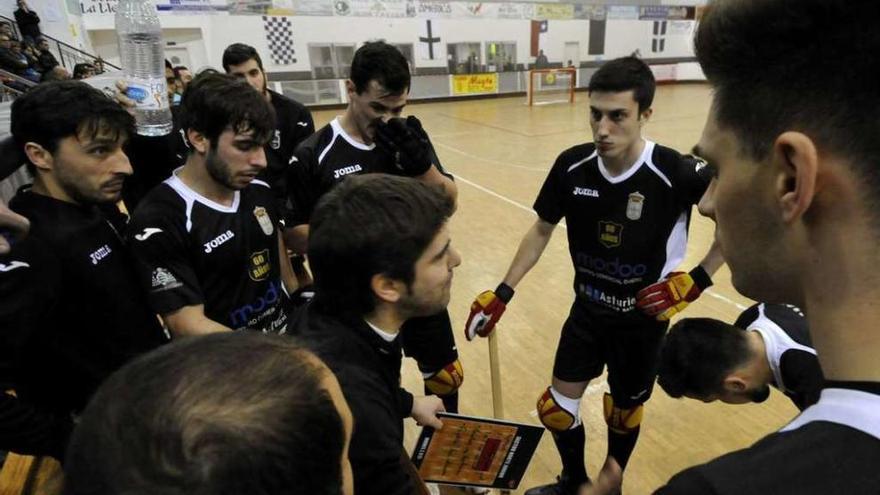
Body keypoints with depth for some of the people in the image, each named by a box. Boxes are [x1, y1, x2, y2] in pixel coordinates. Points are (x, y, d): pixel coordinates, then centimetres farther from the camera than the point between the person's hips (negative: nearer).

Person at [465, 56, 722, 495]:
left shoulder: (676, 174, -25)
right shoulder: (572, 166, -15)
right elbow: (541, 231, -1)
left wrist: (697, 280, -17)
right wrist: (503, 293, -4)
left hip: (643, 318, -2)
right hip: (587, 310, 3)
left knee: (624, 411, 17)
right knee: (556, 407, 10)